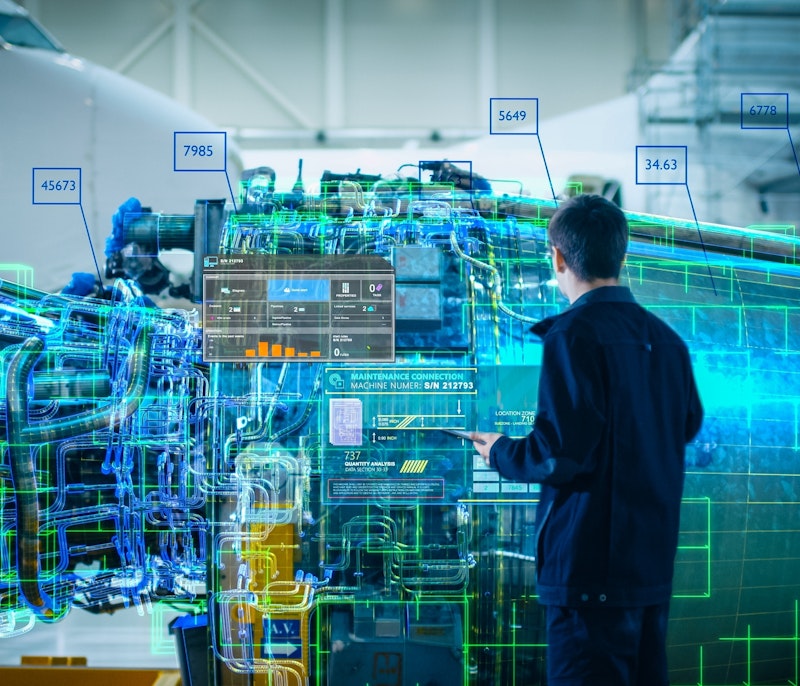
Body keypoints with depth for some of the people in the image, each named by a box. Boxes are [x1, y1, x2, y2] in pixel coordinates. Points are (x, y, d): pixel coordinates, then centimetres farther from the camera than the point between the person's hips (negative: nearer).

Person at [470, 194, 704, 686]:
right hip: (654, 559, 8)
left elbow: (561, 455, -20)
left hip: (593, 565, -8)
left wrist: (500, 453, -1)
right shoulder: (665, 338, 7)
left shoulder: (574, 335, -15)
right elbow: (688, 425, 20)